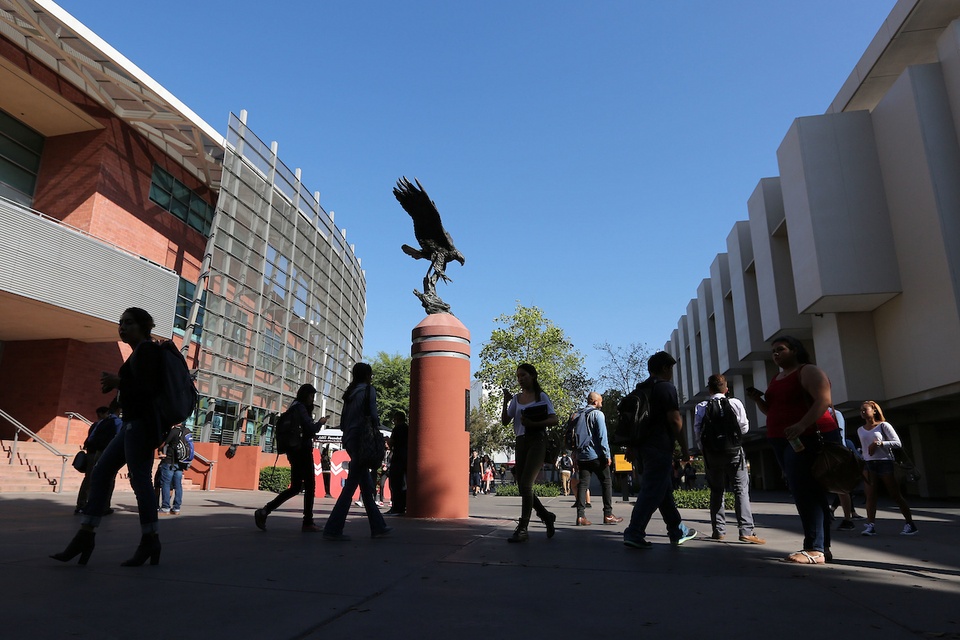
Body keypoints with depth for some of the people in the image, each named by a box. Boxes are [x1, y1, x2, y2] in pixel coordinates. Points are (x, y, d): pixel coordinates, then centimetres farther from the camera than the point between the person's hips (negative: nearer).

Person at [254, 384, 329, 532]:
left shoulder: (293, 408, 17)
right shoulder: (300, 408, -11)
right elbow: (310, 429, -18)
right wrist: (320, 423, -1)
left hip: (294, 451, 9)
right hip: (303, 450, -9)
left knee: (295, 487, 12)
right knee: (309, 486, -1)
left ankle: (264, 511, 2)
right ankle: (308, 523, 3)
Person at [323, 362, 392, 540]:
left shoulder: (350, 394, 16)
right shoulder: (368, 390, -5)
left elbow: (343, 423, 16)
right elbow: (373, 417, -12)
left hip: (349, 440, 8)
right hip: (362, 439, -8)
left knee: (367, 485, 11)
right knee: (351, 484, -7)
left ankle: (378, 527, 17)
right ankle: (333, 529, -8)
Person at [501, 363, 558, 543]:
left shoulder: (542, 397, 0)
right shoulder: (516, 398, 13)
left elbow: (554, 420, -8)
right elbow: (505, 421, 5)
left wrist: (533, 423, -19)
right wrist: (505, 402, -8)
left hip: (537, 441, -6)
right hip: (521, 442, 6)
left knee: (525, 485, -13)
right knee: (523, 487, 6)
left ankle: (522, 529, -7)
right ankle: (547, 516, 26)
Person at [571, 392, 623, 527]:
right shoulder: (597, 414, -6)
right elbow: (602, 436, -13)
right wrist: (607, 455, -11)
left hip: (581, 455, 6)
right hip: (596, 455, -6)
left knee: (582, 484, 3)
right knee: (607, 482, 6)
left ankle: (580, 516, -5)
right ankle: (608, 515, 5)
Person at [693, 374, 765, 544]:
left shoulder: (701, 407, -1)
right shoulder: (735, 403, -3)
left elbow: (697, 432, -1)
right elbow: (745, 428, 2)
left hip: (711, 453, 1)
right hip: (734, 451, -1)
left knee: (716, 491, 11)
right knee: (741, 490, 0)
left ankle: (718, 530, 12)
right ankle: (746, 531, -8)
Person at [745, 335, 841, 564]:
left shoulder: (808, 372, -6)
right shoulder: (775, 379, 19)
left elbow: (823, 401, -20)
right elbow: (772, 411, 25)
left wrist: (802, 425, -32)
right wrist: (758, 400, 5)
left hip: (809, 438, -9)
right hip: (783, 442, 9)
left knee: (805, 492, -13)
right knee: (811, 493, 11)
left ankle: (814, 550, -12)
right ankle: (823, 547, 17)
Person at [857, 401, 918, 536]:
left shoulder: (883, 425, -1)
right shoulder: (860, 430, 15)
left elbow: (897, 443, -8)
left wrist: (879, 443, -17)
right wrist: (863, 461, 12)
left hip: (884, 463, -4)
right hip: (869, 464, 4)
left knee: (896, 495, 2)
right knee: (870, 495, -7)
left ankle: (910, 524, 13)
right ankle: (870, 525, -12)